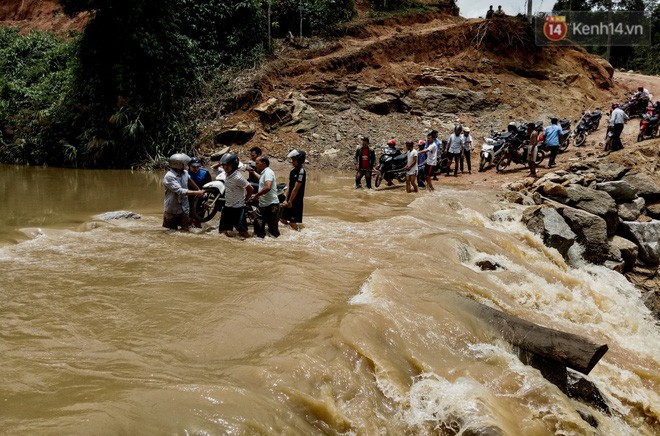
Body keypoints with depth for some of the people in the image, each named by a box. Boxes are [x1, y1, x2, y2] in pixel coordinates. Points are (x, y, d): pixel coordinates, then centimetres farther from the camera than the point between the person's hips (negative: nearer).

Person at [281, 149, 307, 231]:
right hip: (290, 201, 9)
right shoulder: (293, 171, 12)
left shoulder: (301, 171, -16)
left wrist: (290, 201, -17)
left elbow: (296, 188, -19)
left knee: (293, 223, -7)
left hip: (296, 202, -9)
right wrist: (286, 200, 10)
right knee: (284, 220, 12)